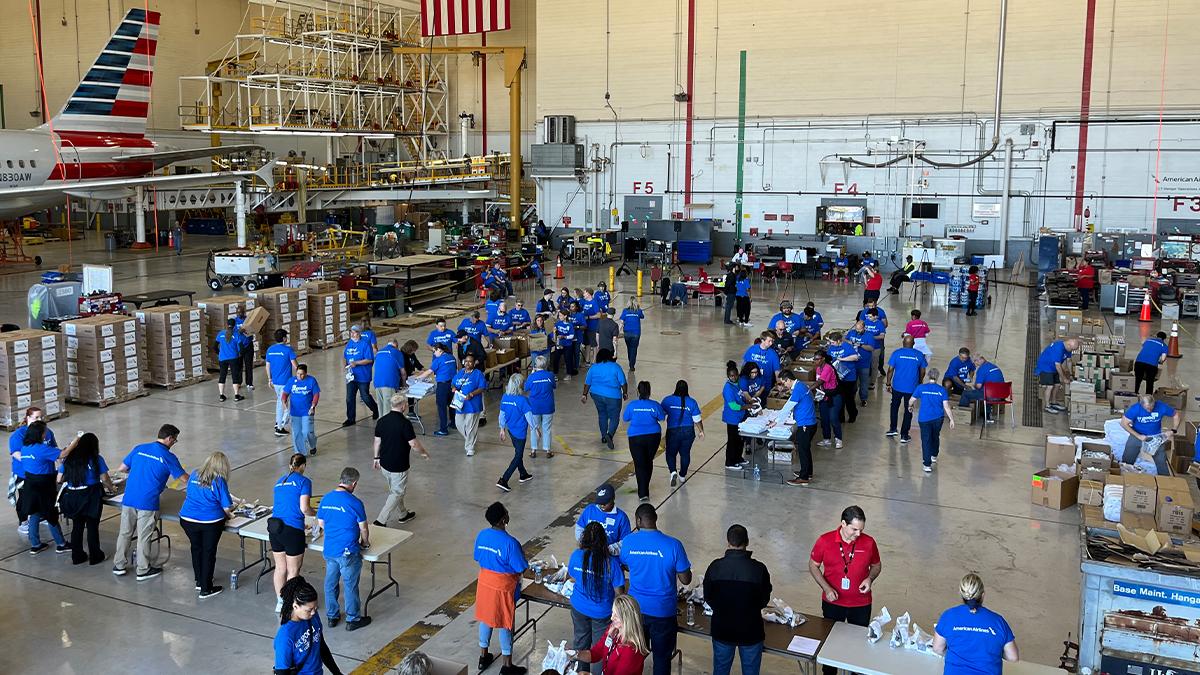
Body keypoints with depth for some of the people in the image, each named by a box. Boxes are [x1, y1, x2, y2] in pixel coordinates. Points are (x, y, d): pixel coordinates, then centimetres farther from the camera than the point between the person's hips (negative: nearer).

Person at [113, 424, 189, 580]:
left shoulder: (139, 449, 7)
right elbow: (185, 478, -3)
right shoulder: (168, 457, -7)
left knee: (125, 532, 16)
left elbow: (121, 468, 14)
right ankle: (143, 570, 17)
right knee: (144, 537, 6)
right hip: (148, 503, -5)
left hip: (128, 499, 5)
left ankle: (119, 565, 27)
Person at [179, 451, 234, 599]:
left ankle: (200, 582, 37)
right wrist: (228, 515, 12)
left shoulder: (194, 476, 6)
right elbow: (227, 507, -10)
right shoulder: (219, 481, -10)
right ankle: (205, 589, 15)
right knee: (208, 553, 9)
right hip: (210, 522, -5)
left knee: (196, 549, 23)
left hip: (187, 519, 5)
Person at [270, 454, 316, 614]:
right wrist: (316, 512, 8)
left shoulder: (279, 482, 16)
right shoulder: (304, 481, -5)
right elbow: (304, 508, -13)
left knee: (280, 568, 19)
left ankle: (280, 602, 30)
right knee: (293, 571, 6)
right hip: (292, 530, -7)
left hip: (274, 528, 7)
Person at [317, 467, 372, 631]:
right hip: (348, 552, -6)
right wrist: (365, 542, 9)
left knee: (330, 583, 18)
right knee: (350, 585, 7)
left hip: (328, 550, 6)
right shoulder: (354, 502, -18)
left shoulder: (325, 499, 0)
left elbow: (321, 524, 11)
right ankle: (352, 619, 18)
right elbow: (363, 528, -10)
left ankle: (332, 616, 30)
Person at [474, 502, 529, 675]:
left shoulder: (481, 535, -7)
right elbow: (520, 569, -20)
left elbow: (478, 559, 6)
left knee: (485, 619, 21)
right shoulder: (510, 542, -27)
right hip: (503, 587, -6)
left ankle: (483, 656, 37)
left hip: (484, 583, 6)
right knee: (505, 625, 8)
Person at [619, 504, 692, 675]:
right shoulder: (673, 545, -20)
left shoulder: (627, 541, -11)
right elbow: (686, 580, -13)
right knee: (662, 657, 14)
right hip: (663, 611, -3)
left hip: (636, 608, 3)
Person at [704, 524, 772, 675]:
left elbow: (708, 598, -2)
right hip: (750, 630, -1)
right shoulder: (759, 569, -18)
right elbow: (764, 600, -4)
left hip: (722, 629, 1)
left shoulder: (715, 566, -15)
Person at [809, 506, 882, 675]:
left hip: (861, 604, 1)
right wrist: (826, 588, -17)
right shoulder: (825, 541, -17)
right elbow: (813, 566, -5)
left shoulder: (868, 542, -13)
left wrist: (870, 578, -16)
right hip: (832, 602, -1)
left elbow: (877, 565, 5)